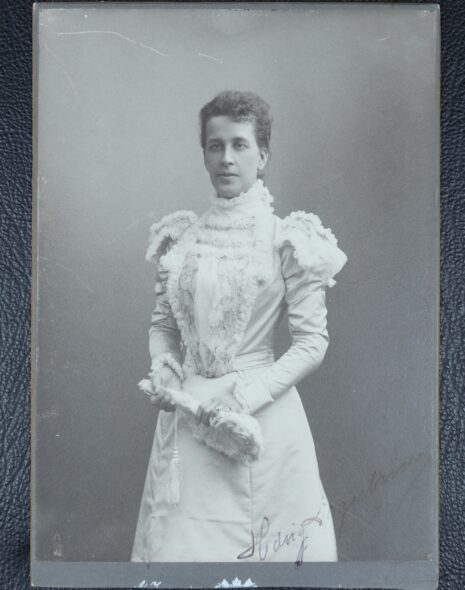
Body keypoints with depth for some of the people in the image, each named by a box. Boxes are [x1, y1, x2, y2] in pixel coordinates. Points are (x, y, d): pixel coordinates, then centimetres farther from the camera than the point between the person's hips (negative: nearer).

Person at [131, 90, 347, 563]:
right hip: (186, 415, 3)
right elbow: (162, 323, 13)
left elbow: (312, 343, -8)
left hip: (261, 415, -3)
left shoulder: (286, 240, -7)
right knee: (178, 540, 13)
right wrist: (164, 368, -6)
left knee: (253, 542, 10)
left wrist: (245, 395, -17)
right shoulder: (180, 237, 5)